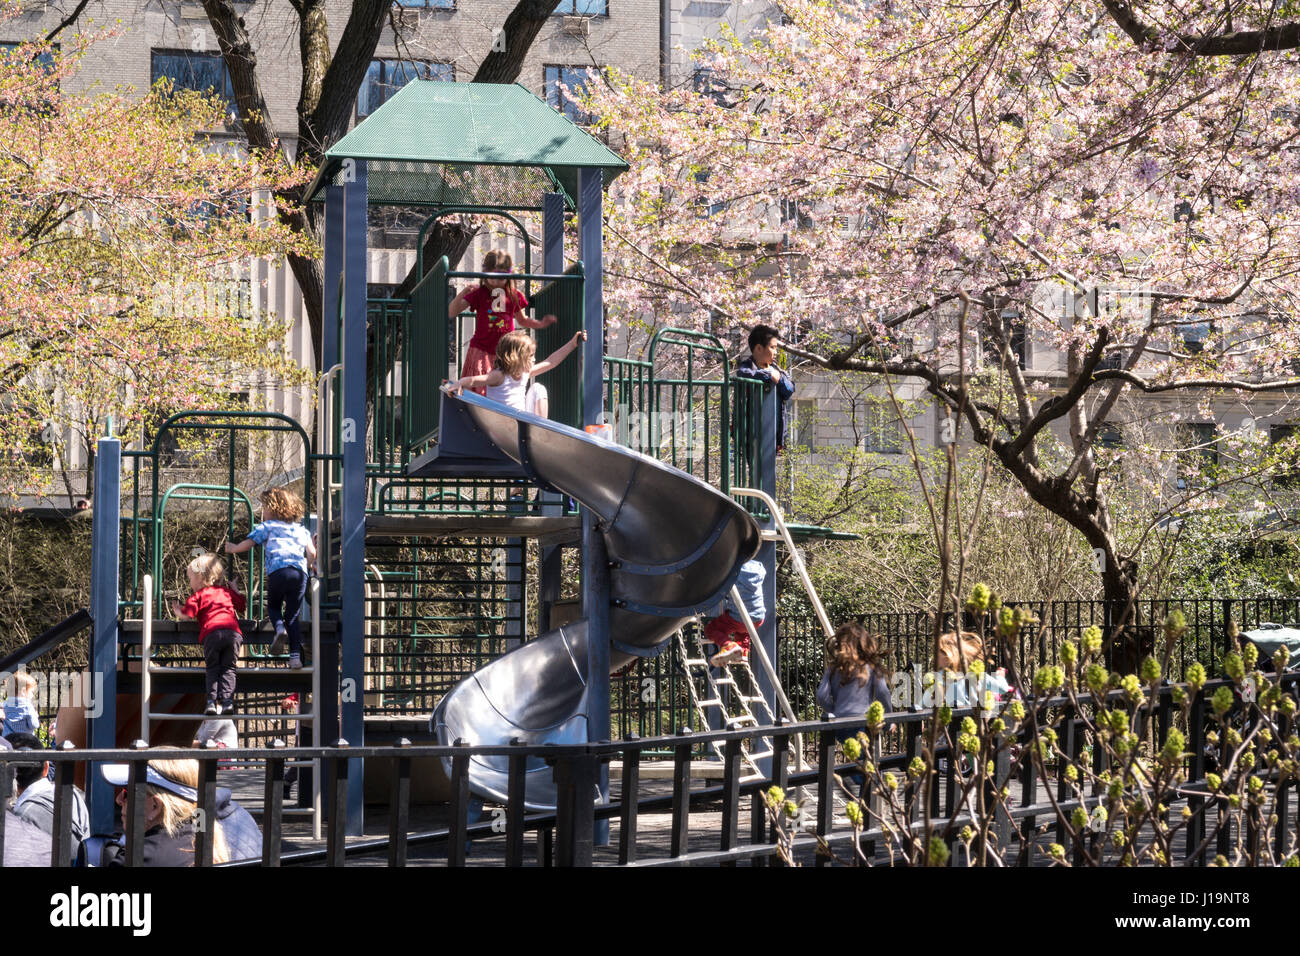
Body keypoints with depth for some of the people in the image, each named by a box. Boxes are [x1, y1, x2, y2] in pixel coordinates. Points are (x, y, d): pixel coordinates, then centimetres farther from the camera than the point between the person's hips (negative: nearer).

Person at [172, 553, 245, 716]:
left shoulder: (199, 595, 15)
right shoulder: (227, 592, 28)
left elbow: (187, 614, 5)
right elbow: (243, 605, 36)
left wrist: (177, 611, 27)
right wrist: (235, 590, 50)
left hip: (212, 632, -3)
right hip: (233, 632, 3)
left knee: (212, 668, 7)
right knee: (228, 668, 7)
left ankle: (212, 701, -6)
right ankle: (227, 699, -9)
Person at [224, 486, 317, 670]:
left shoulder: (266, 527, 17)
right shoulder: (301, 529, 26)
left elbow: (247, 544, 7)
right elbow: (312, 553, 15)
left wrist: (233, 548, 26)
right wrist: (309, 566, 35)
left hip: (278, 570, -3)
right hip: (300, 572, 3)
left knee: (273, 606, 21)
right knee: (293, 615, 10)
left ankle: (279, 627, -11)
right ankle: (295, 655, -2)